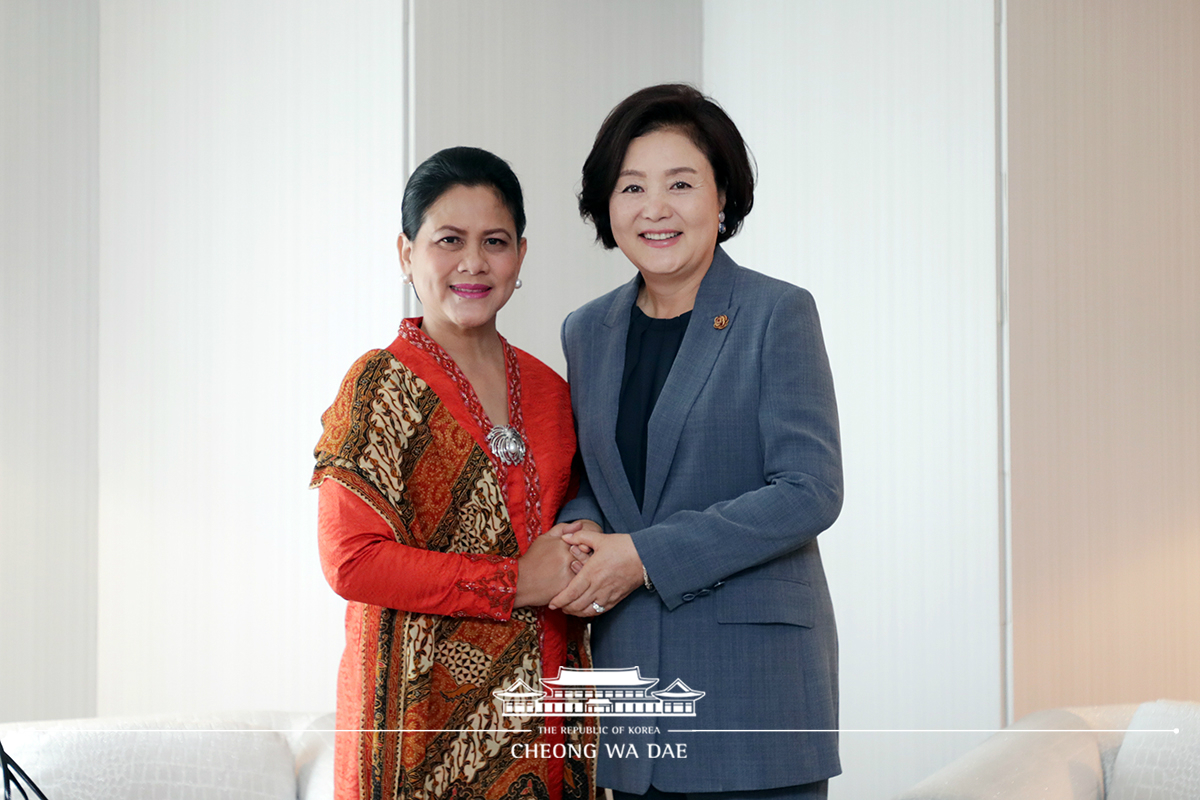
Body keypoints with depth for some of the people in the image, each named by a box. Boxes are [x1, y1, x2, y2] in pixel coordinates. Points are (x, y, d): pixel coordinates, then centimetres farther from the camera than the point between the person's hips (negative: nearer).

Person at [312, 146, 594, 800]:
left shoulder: (547, 389, 11)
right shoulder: (382, 384, -5)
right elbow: (351, 561, -14)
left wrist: (581, 574, -1)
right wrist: (516, 582, -13)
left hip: (542, 714, 5)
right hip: (425, 714, -5)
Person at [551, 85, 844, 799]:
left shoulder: (778, 314, -6)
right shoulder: (587, 331, 12)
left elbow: (809, 492, -12)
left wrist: (647, 555, -16)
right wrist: (582, 527, -3)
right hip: (630, 673, 5)